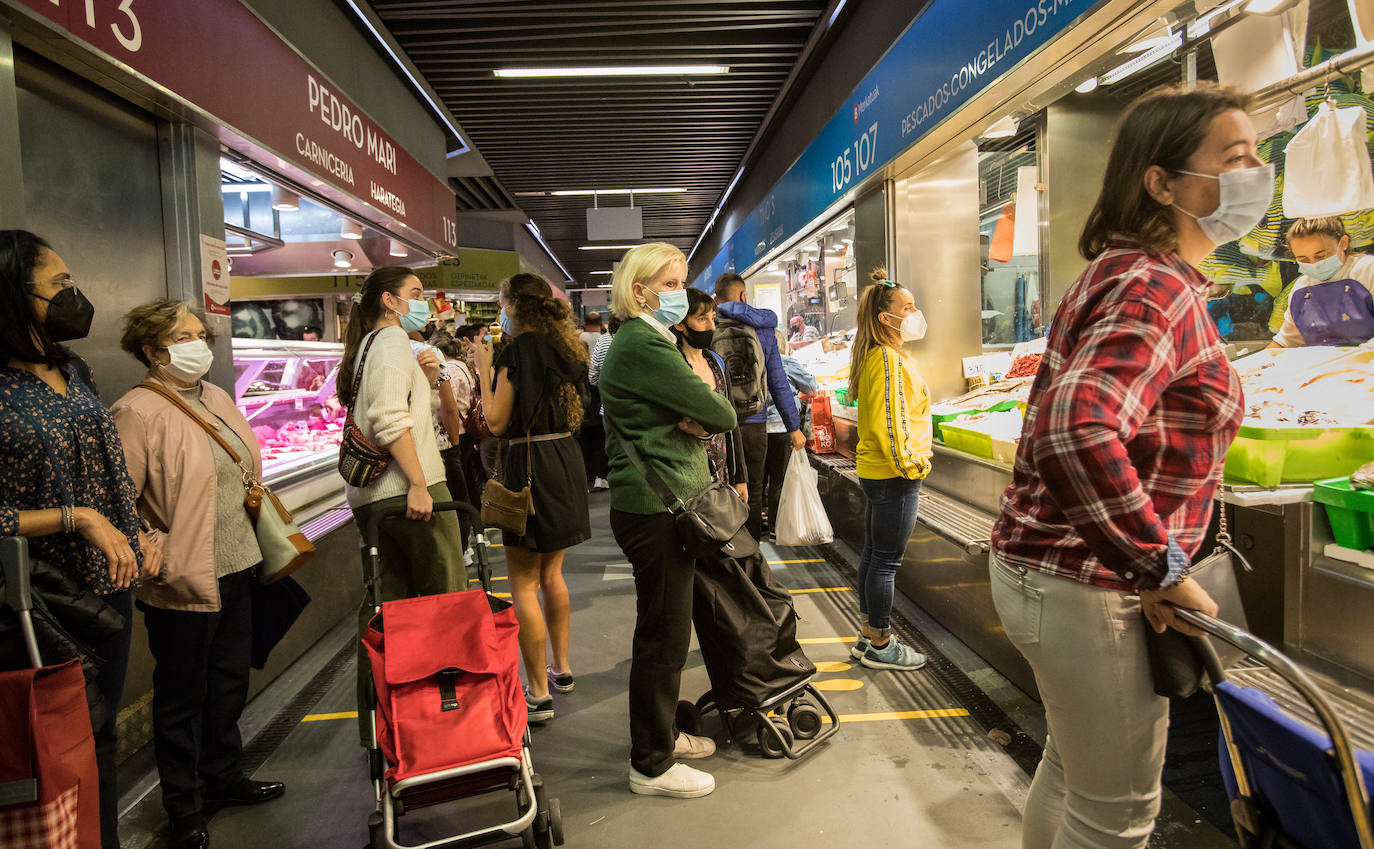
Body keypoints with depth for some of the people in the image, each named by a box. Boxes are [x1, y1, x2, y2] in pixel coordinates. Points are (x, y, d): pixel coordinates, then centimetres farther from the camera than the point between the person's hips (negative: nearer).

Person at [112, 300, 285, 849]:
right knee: (183, 695, 9)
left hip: (236, 567, 8)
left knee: (230, 680, 20)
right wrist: (158, 557, -16)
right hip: (185, 581, -8)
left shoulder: (217, 399, 9)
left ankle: (223, 778, 40)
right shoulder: (138, 413, -16)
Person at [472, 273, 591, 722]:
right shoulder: (564, 348, 10)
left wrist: (484, 370, -2)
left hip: (531, 464, -8)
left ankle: (538, 693, 3)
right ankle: (561, 668, 31)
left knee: (524, 583, -1)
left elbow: (497, 422, -12)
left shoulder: (519, 350, -13)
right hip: (566, 460, 9)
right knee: (551, 573, 20)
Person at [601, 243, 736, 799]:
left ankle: (661, 735, 36)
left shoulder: (648, 340, 17)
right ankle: (651, 765, 16)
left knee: (663, 631, 20)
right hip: (656, 508, -10)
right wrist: (708, 413, 3)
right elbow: (722, 415, -18)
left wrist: (695, 418, -9)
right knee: (663, 636, 1)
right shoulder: (644, 345, -18)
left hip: (660, 505, 10)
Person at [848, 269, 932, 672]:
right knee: (887, 560, -1)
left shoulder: (877, 356, 14)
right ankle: (880, 646, 11)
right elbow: (888, 423, -24)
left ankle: (869, 636, 26)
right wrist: (911, 466, -15)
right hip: (894, 475, -10)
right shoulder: (888, 359, -17)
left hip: (874, 470, 10)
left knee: (873, 554, 15)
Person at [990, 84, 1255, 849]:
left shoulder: (1124, 273, 12)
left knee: (1072, 767, 27)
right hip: (1088, 585, -10)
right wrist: (1161, 567, -26)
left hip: (1054, 566, 10)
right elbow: (1079, 434, -38)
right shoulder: (1160, 288, -20)